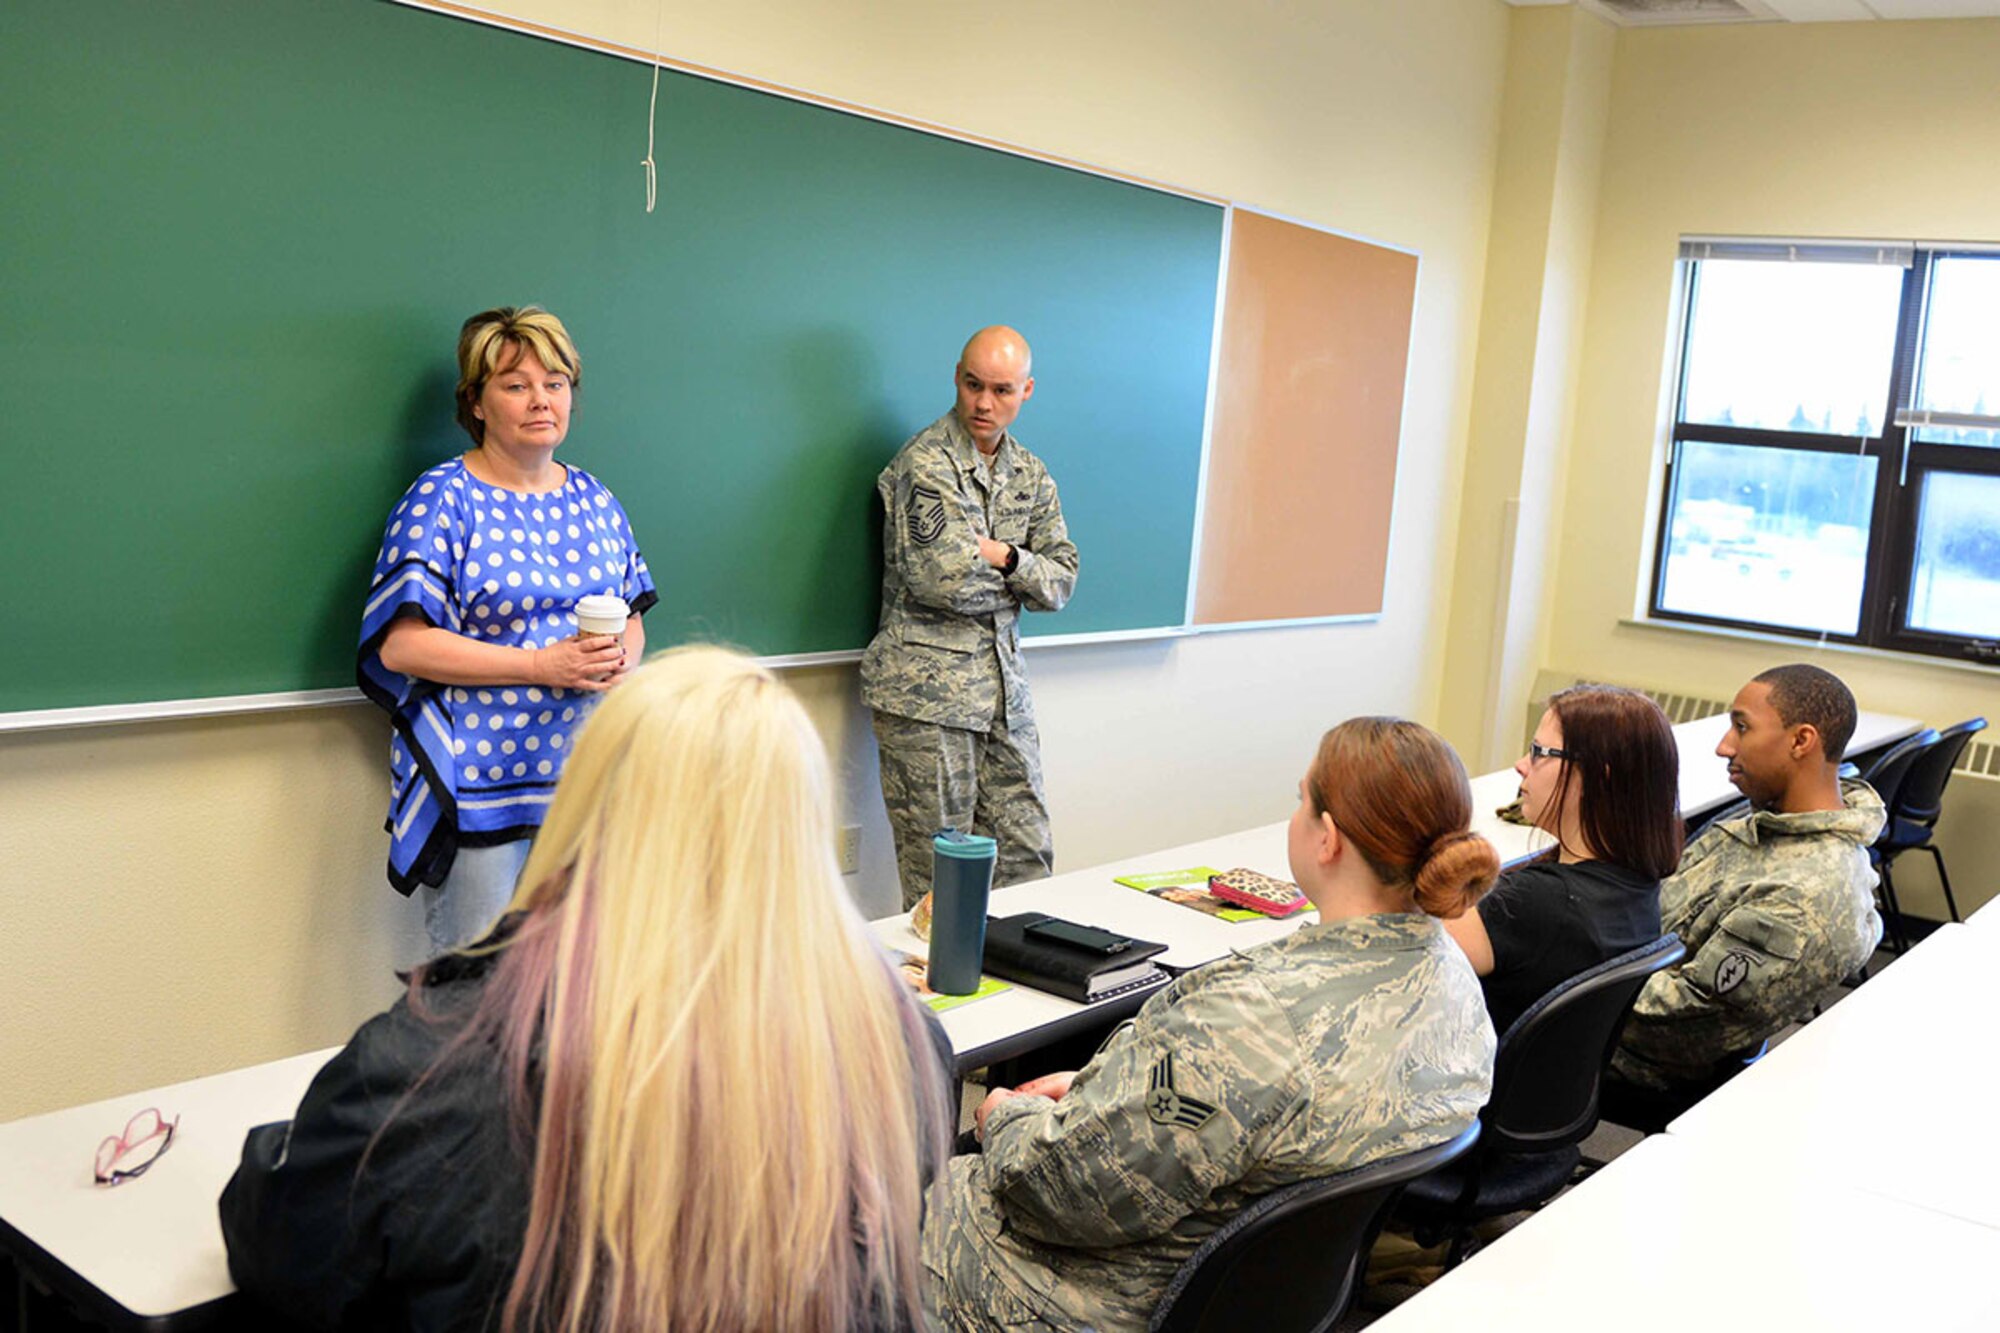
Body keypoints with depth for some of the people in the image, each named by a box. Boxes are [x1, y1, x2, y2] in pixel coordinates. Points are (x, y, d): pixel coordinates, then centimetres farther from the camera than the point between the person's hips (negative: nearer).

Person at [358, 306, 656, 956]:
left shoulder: (594, 500, 12)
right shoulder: (442, 499, -6)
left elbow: (632, 619, 20)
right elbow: (400, 645, -14)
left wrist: (620, 658, -5)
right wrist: (542, 665, -18)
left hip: (584, 776, 6)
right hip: (477, 788, -5)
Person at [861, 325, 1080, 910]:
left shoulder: (1031, 475, 13)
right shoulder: (925, 464, -10)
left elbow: (1061, 580, 9)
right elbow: (942, 580, -21)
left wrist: (1005, 558, -9)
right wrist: (1003, 570, -2)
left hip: (1005, 686, 7)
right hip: (928, 690, -7)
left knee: (1027, 857, 9)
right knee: (938, 876, -1)